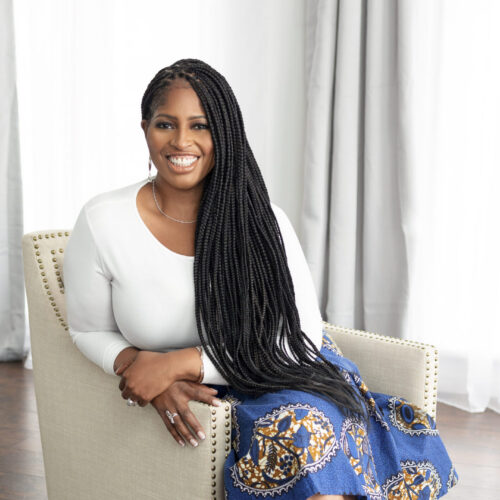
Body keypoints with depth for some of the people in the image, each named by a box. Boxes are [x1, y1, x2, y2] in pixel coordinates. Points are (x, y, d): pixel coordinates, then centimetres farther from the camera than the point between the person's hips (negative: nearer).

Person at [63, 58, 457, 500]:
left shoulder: (262, 222, -9)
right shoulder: (102, 222, -10)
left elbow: (303, 336, -11)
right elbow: (90, 332, 3)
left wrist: (180, 362, -20)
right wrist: (149, 373, -19)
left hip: (279, 378, 2)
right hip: (189, 402, -1)